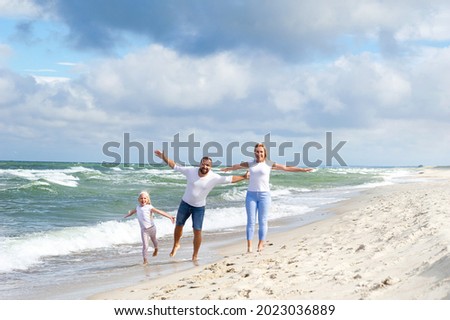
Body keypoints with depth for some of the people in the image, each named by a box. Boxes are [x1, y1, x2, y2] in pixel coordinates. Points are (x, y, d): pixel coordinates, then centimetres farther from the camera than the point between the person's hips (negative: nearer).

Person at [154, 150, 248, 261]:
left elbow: (230, 179, -11)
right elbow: (175, 166, -8)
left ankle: (195, 255, 10)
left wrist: (243, 177, -16)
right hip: (185, 203, 1)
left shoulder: (214, 177, -17)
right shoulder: (190, 171, -16)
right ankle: (176, 245, 41)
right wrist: (163, 157, -13)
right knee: (179, 225, 13)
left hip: (199, 207, -1)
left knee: (197, 231, -5)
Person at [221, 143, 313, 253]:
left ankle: (261, 245, 4)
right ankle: (249, 246, -1)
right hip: (251, 194, 2)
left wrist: (303, 169, 2)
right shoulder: (250, 164, 10)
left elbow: (287, 168, 4)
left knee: (262, 221, -1)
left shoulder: (269, 164, 2)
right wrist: (228, 169, 46)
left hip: (264, 194, -2)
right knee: (251, 220, -1)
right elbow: (238, 166, 29)